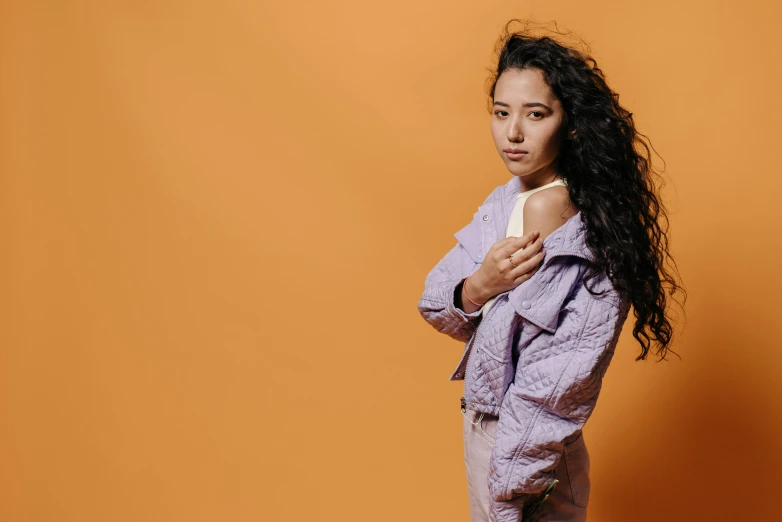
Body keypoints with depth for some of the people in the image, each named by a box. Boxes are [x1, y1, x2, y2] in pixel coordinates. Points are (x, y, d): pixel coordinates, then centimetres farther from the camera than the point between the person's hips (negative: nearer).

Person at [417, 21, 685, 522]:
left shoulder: (594, 235, -22)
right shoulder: (502, 202, -1)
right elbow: (434, 306, 0)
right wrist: (478, 287, -20)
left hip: (533, 446, -6)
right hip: (481, 423, 6)